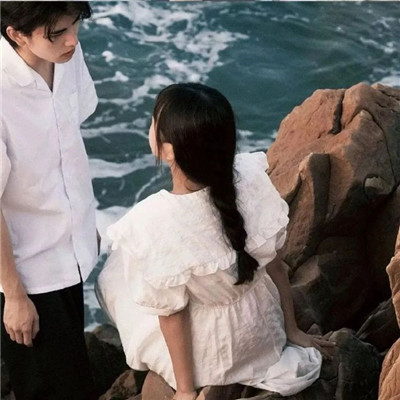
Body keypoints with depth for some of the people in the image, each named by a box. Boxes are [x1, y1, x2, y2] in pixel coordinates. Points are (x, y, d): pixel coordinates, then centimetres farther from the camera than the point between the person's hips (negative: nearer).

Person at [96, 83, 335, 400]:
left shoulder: (154, 223, -35)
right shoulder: (251, 177, -23)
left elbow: (172, 313, -21)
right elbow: (275, 264, -9)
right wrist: (292, 329, 8)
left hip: (210, 353, -4)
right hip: (265, 328, 4)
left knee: (113, 278, 19)